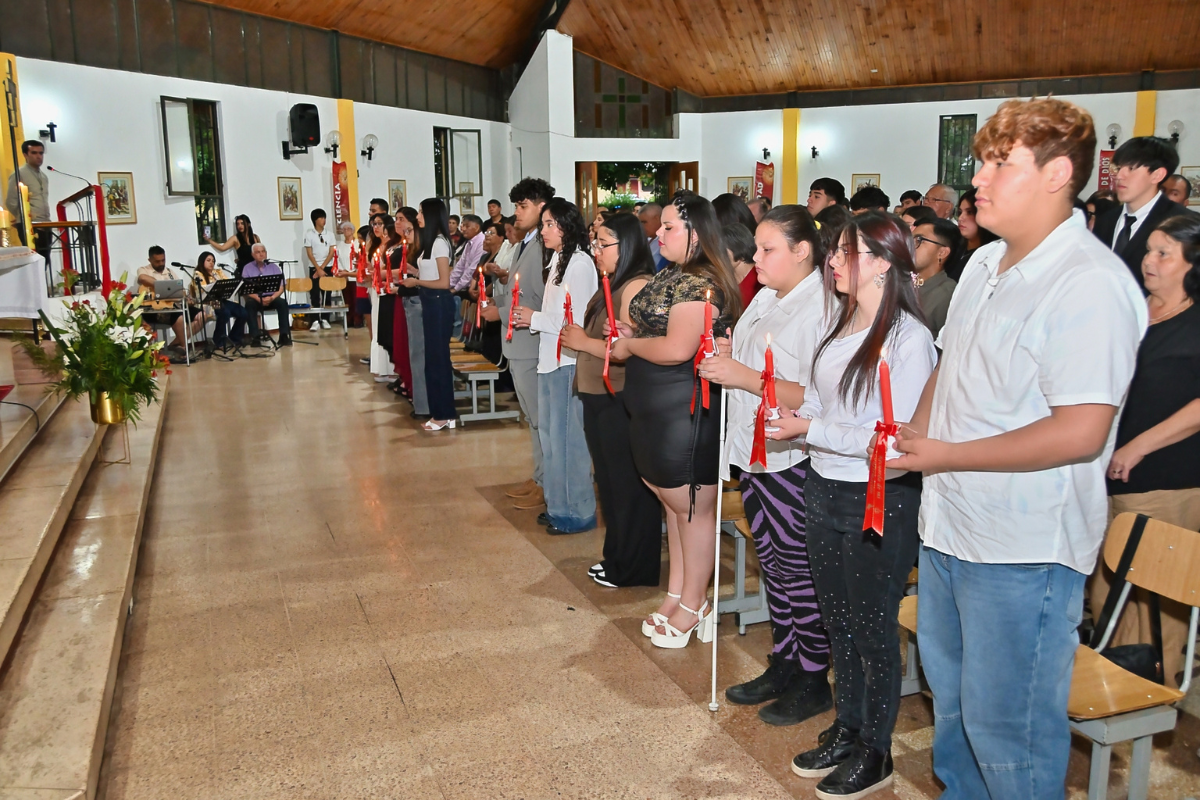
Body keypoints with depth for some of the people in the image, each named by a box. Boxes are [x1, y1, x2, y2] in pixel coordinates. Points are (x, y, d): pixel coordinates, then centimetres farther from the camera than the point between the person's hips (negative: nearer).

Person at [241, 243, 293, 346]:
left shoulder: (273, 266, 7)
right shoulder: (247, 268, 5)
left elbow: (281, 287, -1)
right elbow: (246, 289, -4)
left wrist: (272, 298, -20)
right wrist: (259, 299, -21)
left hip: (271, 297, 1)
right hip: (255, 298, -1)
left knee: (282, 302, -30)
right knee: (249, 304, -33)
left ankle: (284, 335, -29)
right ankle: (255, 336, -31)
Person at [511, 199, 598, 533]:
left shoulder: (580, 263, -13)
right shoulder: (557, 260, 17)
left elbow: (579, 320, -18)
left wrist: (536, 319, -12)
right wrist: (531, 318, 2)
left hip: (569, 361, -10)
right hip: (550, 358, 10)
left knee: (568, 437, -3)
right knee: (550, 433, 14)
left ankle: (577, 512, 8)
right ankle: (558, 505, 25)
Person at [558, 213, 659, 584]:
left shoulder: (637, 287, -17)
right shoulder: (613, 285, 13)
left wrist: (585, 342, -16)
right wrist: (578, 338, 3)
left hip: (623, 403, -10)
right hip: (600, 400, 10)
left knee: (629, 487, 2)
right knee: (610, 484, 18)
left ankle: (634, 570, 16)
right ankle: (617, 559, 32)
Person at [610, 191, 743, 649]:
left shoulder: (700, 283, -18)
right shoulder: (668, 275, 12)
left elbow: (677, 348, -26)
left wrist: (629, 346, -11)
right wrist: (631, 332, 4)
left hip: (686, 412, -10)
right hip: (656, 411, 10)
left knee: (692, 508, 4)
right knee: (674, 503, 18)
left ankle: (692, 607, 18)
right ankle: (677, 595, 31)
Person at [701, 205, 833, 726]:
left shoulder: (820, 306, -17)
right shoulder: (765, 298, 12)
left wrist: (747, 378, -23)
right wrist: (729, 356, 4)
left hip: (791, 459, -9)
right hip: (754, 450, 9)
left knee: (799, 569, 3)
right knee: (772, 563, 17)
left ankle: (812, 680, 20)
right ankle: (783, 664, 32)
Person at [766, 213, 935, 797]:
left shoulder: (908, 337, -16)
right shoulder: (840, 325, 8)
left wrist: (813, 430, -20)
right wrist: (791, 418, -4)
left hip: (880, 502, -7)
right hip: (823, 490, 8)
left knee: (873, 628, 8)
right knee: (836, 620, 19)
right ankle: (846, 730, 37)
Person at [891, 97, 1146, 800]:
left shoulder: (1090, 284, -20)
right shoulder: (985, 264, 9)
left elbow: (1079, 433, -26)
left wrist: (946, 455, -19)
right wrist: (916, 434, 1)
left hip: (1023, 551, -9)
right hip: (950, 528, 9)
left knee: (1007, 726, 5)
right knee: (951, 695, 26)